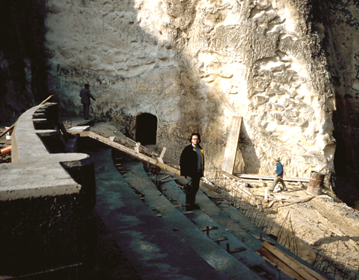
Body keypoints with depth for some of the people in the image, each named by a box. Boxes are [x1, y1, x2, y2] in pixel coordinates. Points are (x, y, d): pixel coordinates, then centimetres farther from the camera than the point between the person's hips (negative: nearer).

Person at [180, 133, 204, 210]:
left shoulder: (200, 149, 13)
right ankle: (188, 204, 4)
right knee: (190, 188, -5)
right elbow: (182, 161, -8)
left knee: (195, 188, 12)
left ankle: (192, 203, 25)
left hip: (197, 173, 7)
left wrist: (202, 171, 16)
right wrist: (183, 173, -12)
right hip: (190, 173, -7)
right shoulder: (187, 149, -8)